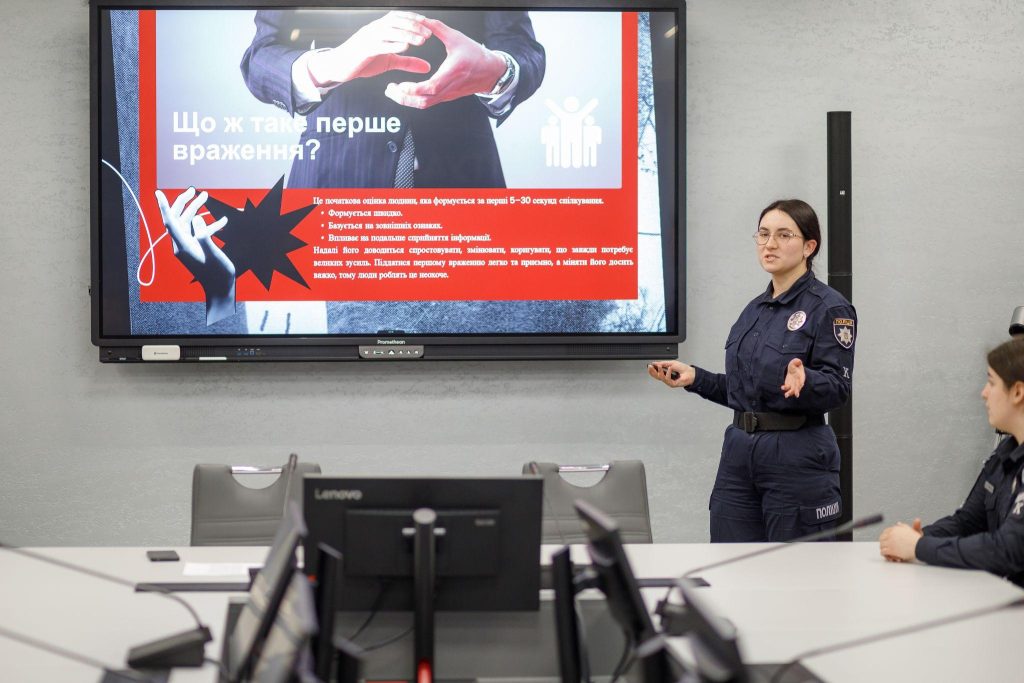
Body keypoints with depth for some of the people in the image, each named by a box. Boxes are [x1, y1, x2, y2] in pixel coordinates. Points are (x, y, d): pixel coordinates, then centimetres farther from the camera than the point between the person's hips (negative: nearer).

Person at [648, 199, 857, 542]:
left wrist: (803, 381, -35)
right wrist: (694, 377, 9)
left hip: (799, 458, -7)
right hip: (739, 452, 7)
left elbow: (837, 388, -15)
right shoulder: (755, 310, 16)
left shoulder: (830, 308, -7)